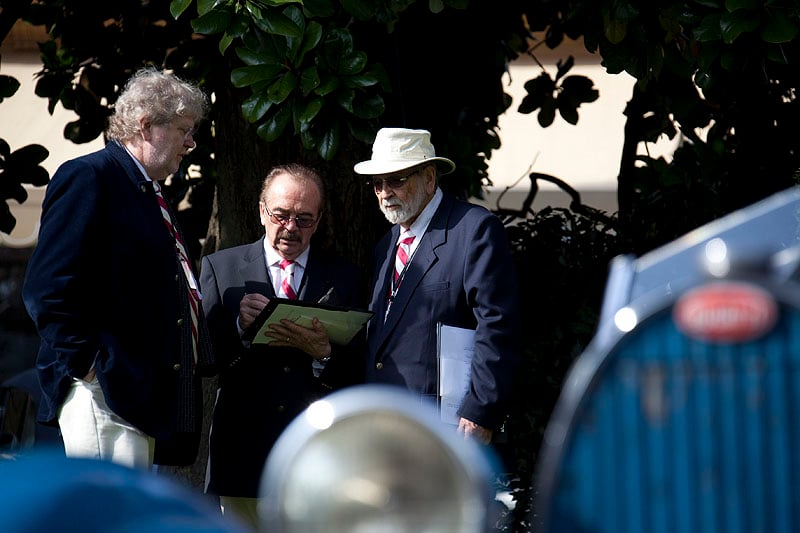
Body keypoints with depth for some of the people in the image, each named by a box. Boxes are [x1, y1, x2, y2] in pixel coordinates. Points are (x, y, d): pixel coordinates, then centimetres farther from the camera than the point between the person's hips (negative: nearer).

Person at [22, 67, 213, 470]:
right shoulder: (89, 178, -7)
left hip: (149, 398, 10)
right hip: (103, 390, -10)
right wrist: (88, 362, -19)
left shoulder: (148, 194, 24)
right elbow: (47, 290, -15)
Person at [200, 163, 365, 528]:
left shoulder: (343, 276, 11)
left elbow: (359, 372, 3)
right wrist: (239, 326, -19)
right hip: (244, 453, 0)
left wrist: (323, 352, -17)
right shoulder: (220, 267, 10)